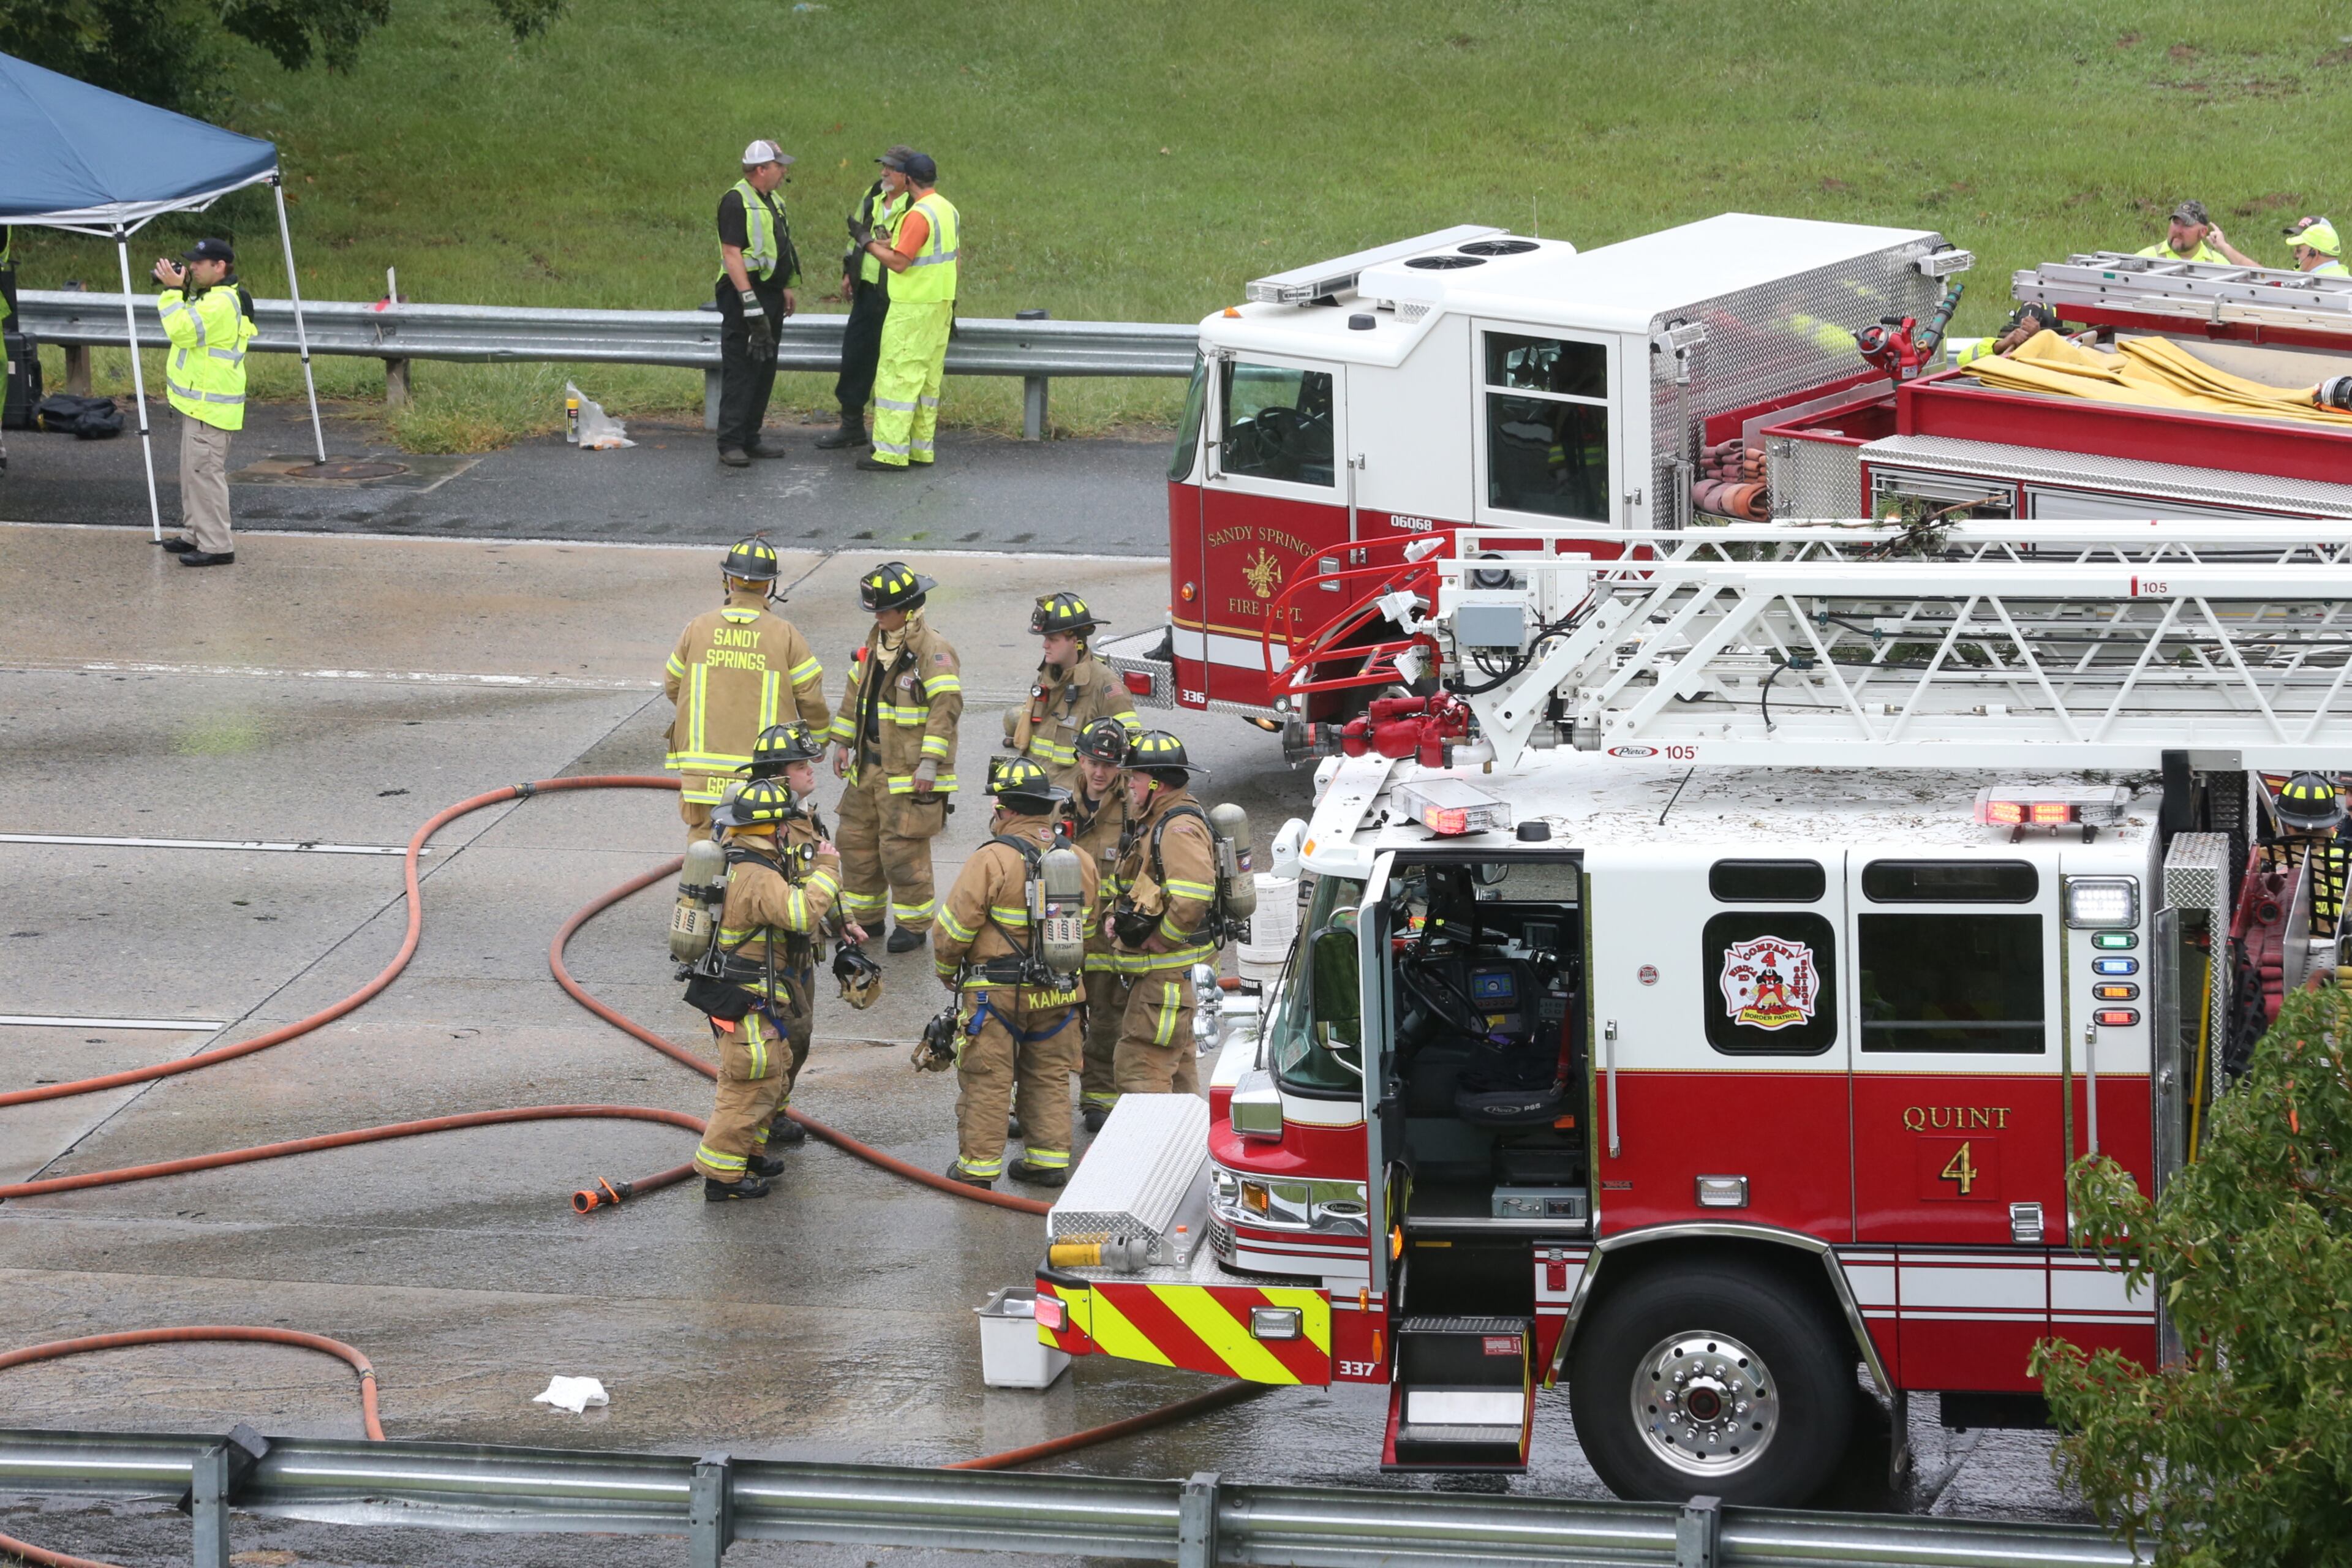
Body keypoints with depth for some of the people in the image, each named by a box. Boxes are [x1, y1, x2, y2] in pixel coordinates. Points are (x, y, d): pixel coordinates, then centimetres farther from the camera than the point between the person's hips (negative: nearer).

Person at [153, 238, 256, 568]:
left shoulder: (221, 303, -20)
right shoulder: (211, 297, 16)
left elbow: (183, 330, -26)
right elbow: (187, 327, 22)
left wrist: (174, 291, -18)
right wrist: (176, 292, 10)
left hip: (209, 404, -12)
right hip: (199, 400, 12)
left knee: (205, 471, -11)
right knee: (194, 470, 19)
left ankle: (217, 546, -10)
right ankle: (195, 534, 28)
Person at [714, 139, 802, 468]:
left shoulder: (773, 201, 16)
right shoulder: (737, 201, -14)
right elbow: (732, 254, -19)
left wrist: (789, 287, 17)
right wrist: (750, 303, -24)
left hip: (771, 295, 9)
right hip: (743, 293, -9)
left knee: (765, 371, 12)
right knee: (739, 372, -9)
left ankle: (750, 438, 18)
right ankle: (730, 444, -9)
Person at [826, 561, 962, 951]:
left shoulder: (933, 649, -15)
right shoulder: (877, 641, 12)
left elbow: (947, 705, -20)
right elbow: (856, 692, 22)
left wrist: (930, 762, -23)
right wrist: (842, 742, 19)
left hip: (908, 772, -9)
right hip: (869, 764, 9)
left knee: (903, 848, -6)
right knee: (856, 839, 14)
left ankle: (914, 925, 6)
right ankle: (863, 916, 27)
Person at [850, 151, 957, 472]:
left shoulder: (918, 215, -19)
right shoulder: (948, 210, 10)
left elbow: (899, 262, -20)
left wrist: (870, 244, -8)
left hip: (913, 309, -9)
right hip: (941, 304, 9)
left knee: (897, 376, -6)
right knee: (927, 378, 13)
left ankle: (892, 453, -7)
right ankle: (920, 447, 17)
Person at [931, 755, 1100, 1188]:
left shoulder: (992, 860, -18)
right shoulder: (1078, 861, 1)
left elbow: (953, 928, -13)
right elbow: (1086, 925, 14)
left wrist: (947, 970, 5)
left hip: (996, 993, -5)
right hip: (1058, 994, 5)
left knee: (986, 1081, 4)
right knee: (1049, 1078, 17)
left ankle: (978, 1166, 8)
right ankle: (1049, 1158, 21)